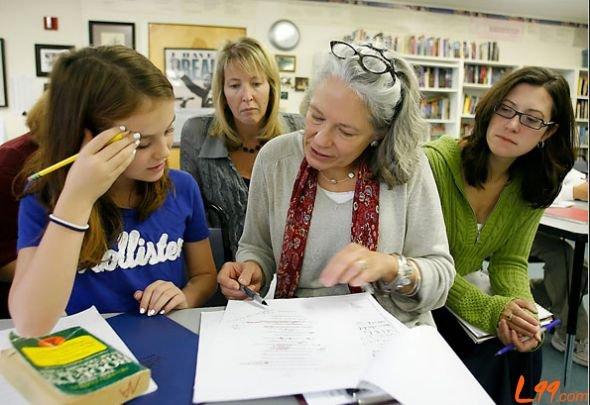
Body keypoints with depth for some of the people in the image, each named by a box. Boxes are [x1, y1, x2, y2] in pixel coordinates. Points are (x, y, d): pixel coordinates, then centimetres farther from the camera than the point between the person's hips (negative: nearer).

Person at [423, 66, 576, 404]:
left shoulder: (534, 187, -2)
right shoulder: (435, 162, -21)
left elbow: (510, 262, -1)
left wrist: (522, 309, -22)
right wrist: (490, 308, -32)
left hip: (461, 295, 5)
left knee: (524, 348, -12)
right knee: (485, 361, -22)